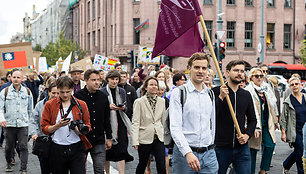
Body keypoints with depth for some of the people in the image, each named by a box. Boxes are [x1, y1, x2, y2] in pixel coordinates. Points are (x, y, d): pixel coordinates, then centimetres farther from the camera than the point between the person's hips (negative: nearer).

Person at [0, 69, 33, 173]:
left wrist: (30, 120, 15)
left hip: (23, 124, 0)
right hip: (9, 124, 0)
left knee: (23, 147, -5)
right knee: (9, 146, 10)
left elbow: (30, 109, 17)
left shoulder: (27, 92, 8)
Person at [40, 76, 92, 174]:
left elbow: (88, 126, 11)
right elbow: (44, 128, 1)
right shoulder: (49, 105, 5)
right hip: (57, 149, 0)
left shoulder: (81, 105, 7)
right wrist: (58, 125, -17)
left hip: (77, 148, 0)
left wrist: (80, 130, -12)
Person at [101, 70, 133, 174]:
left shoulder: (122, 91, 11)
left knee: (121, 151, -5)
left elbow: (126, 108, 15)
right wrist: (108, 107, -18)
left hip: (120, 123, 2)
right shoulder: (102, 92, -1)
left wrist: (123, 107, -8)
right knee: (107, 151, 8)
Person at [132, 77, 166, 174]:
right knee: (142, 165, 11)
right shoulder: (139, 102, -6)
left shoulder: (162, 101, 6)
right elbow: (135, 123, -9)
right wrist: (135, 141, -14)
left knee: (161, 166, -4)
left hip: (159, 138, 3)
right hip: (145, 138, -2)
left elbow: (163, 120, 13)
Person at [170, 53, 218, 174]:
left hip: (208, 154, 4)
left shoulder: (210, 94, 13)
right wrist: (188, 153, -22)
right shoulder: (178, 93, -5)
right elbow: (175, 128, -12)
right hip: (184, 152, -4)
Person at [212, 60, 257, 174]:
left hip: (242, 148, 4)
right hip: (220, 147, -4)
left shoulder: (246, 95, 11)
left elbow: (252, 120, 19)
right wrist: (221, 97, -21)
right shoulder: (216, 92, -4)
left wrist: (247, 135, 1)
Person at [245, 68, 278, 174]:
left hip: (266, 124, 6)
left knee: (270, 145, -3)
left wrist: (274, 120, 24)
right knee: (253, 149, 2)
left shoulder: (265, 89, 14)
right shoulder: (248, 90, -10)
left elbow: (270, 106, 22)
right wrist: (255, 127, -24)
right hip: (255, 124, -6)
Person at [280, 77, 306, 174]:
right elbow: (283, 119, -5)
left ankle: (286, 165, 35)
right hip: (294, 131, -5)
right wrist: (283, 133, -10)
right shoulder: (288, 101, -7)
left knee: (298, 151, 13)